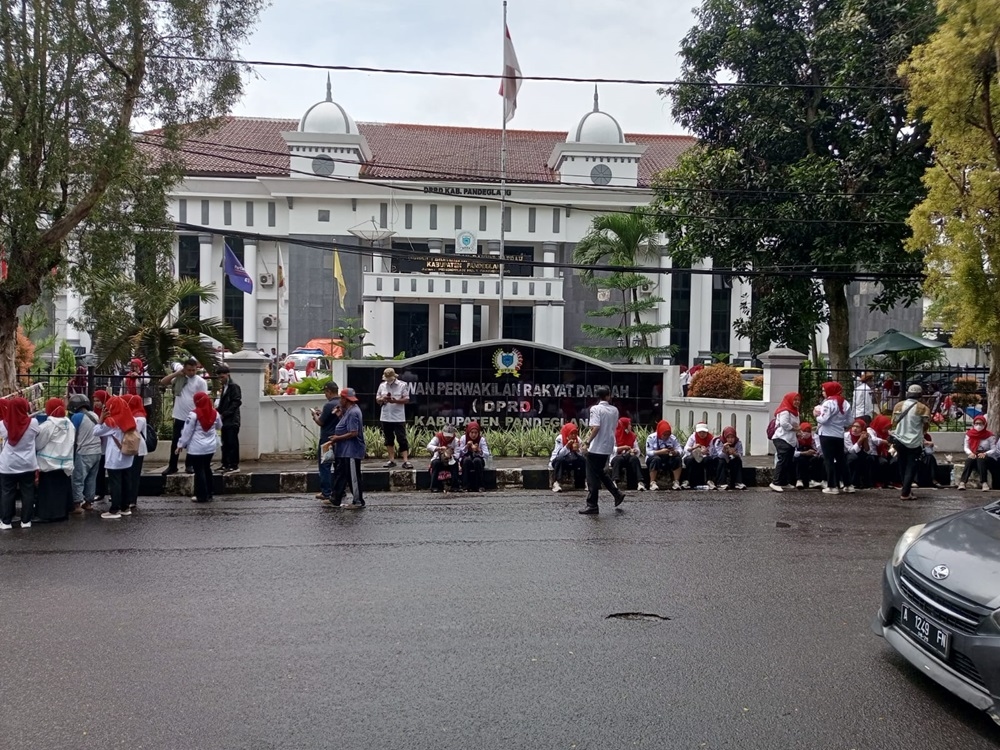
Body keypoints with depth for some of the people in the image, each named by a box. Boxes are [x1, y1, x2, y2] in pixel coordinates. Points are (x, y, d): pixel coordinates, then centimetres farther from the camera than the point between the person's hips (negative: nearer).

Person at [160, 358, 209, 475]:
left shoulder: (200, 382, -7)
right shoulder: (179, 379, 4)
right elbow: (162, 382, 4)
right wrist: (176, 373, -5)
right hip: (179, 416, 3)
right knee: (175, 442, 8)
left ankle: (189, 465, 21)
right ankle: (172, 466, 17)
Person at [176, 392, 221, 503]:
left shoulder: (194, 414, -14)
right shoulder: (214, 413, 2)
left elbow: (187, 431, -10)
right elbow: (219, 426, 19)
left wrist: (181, 444, -1)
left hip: (196, 448, -6)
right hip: (210, 447, 6)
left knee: (199, 470, 1)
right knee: (207, 469, 17)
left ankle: (202, 495, 3)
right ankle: (209, 494, 21)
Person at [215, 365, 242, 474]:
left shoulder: (234, 386, -8)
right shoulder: (224, 387, 17)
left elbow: (236, 402, -15)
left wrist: (224, 414, -17)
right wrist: (219, 410, 2)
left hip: (232, 420, -8)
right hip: (225, 420, 8)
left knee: (232, 443, -7)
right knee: (225, 443, 11)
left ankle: (234, 465, -4)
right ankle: (226, 464, 17)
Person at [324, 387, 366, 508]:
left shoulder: (353, 413, -20)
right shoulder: (349, 410, 12)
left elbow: (353, 433, -24)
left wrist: (338, 438, -16)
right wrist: (341, 415, 8)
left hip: (351, 451, -11)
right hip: (344, 451, 11)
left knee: (353, 477, -2)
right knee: (339, 474, 15)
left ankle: (358, 502, 8)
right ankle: (336, 500, 24)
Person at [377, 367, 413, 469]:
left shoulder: (402, 385, -3)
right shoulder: (382, 385, 10)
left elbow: (407, 400, -6)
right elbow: (377, 400, 13)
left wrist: (395, 401, -20)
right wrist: (382, 399, -10)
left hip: (398, 418, -4)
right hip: (385, 418, 5)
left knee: (402, 439, -6)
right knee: (389, 440, 11)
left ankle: (405, 461, -7)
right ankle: (391, 460, 18)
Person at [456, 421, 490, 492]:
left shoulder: (482, 439, -7)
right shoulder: (463, 438, -6)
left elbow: (487, 455, -14)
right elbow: (459, 453, -8)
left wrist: (478, 450, -32)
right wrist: (466, 446, -24)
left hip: (478, 460, 0)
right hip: (465, 461, 0)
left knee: (477, 460, -34)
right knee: (467, 459, -34)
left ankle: (479, 486, -27)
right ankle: (466, 486, -31)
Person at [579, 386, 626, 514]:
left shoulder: (596, 408, -11)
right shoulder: (614, 410, 8)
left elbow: (596, 427, -22)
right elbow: (614, 427, 12)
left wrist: (588, 442, -18)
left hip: (596, 448, -6)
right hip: (608, 447, 6)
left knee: (593, 477, 0)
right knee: (600, 472, 24)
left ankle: (592, 506, 2)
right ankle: (617, 494, 22)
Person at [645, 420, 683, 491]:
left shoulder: (673, 438, -2)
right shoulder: (651, 438, -12)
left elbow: (679, 450, -8)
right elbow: (648, 452, -19)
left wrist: (675, 452, -32)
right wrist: (660, 452, -35)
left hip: (668, 460, 3)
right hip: (653, 459, -3)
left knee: (678, 458, -24)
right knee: (656, 459, -36)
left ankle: (676, 482, -19)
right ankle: (652, 483, -31)